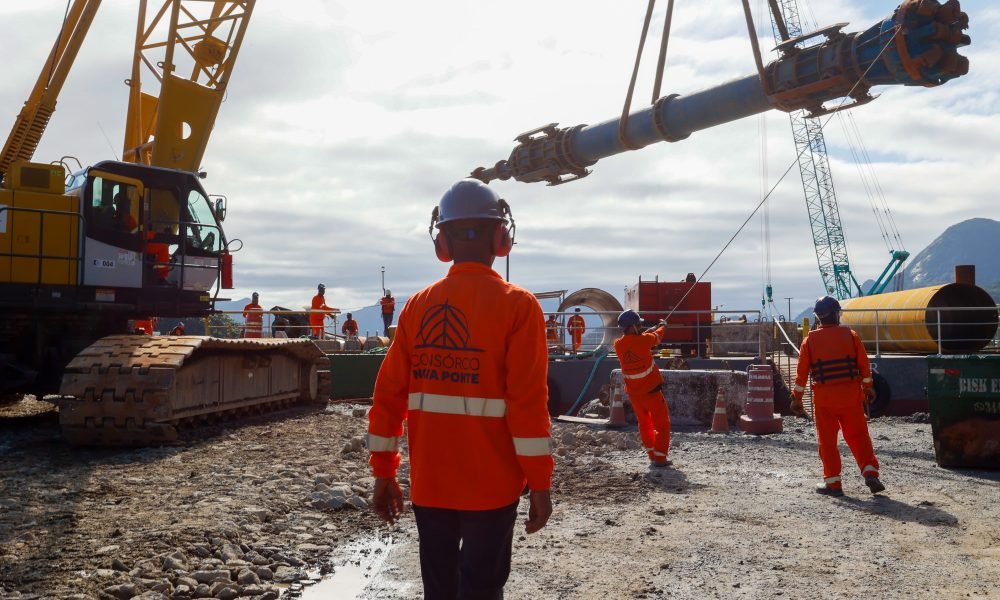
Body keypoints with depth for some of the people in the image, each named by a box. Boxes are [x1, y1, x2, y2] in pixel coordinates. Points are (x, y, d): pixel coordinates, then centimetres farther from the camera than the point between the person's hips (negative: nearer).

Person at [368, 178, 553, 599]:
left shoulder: (418, 305, 2)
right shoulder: (516, 304, -10)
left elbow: (388, 394, 3)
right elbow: (527, 399, -16)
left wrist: (383, 473, 11)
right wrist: (540, 483, -9)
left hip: (428, 483, 4)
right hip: (490, 485, -4)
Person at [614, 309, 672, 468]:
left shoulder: (618, 344, -6)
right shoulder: (644, 340, -17)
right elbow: (657, 336, 6)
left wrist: (650, 330, 27)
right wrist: (663, 326, 28)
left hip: (633, 392, 5)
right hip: (650, 390, -5)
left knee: (644, 423, 20)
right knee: (662, 423, 7)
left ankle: (652, 455, 22)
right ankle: (659, 458, 2)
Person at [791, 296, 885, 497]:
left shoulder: (810, 340, -2)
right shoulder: (850, 335, 0)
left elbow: (802, 371, -1)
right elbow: (864, 364, 1)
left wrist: (797, 398, 5)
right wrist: (867, 388, 13)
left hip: (823, 397, -1)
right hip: (850, 394, 1)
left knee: (827, 439, 7)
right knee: (858, 435, 12)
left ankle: (832, 482, 9)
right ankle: (870, 473, 2)